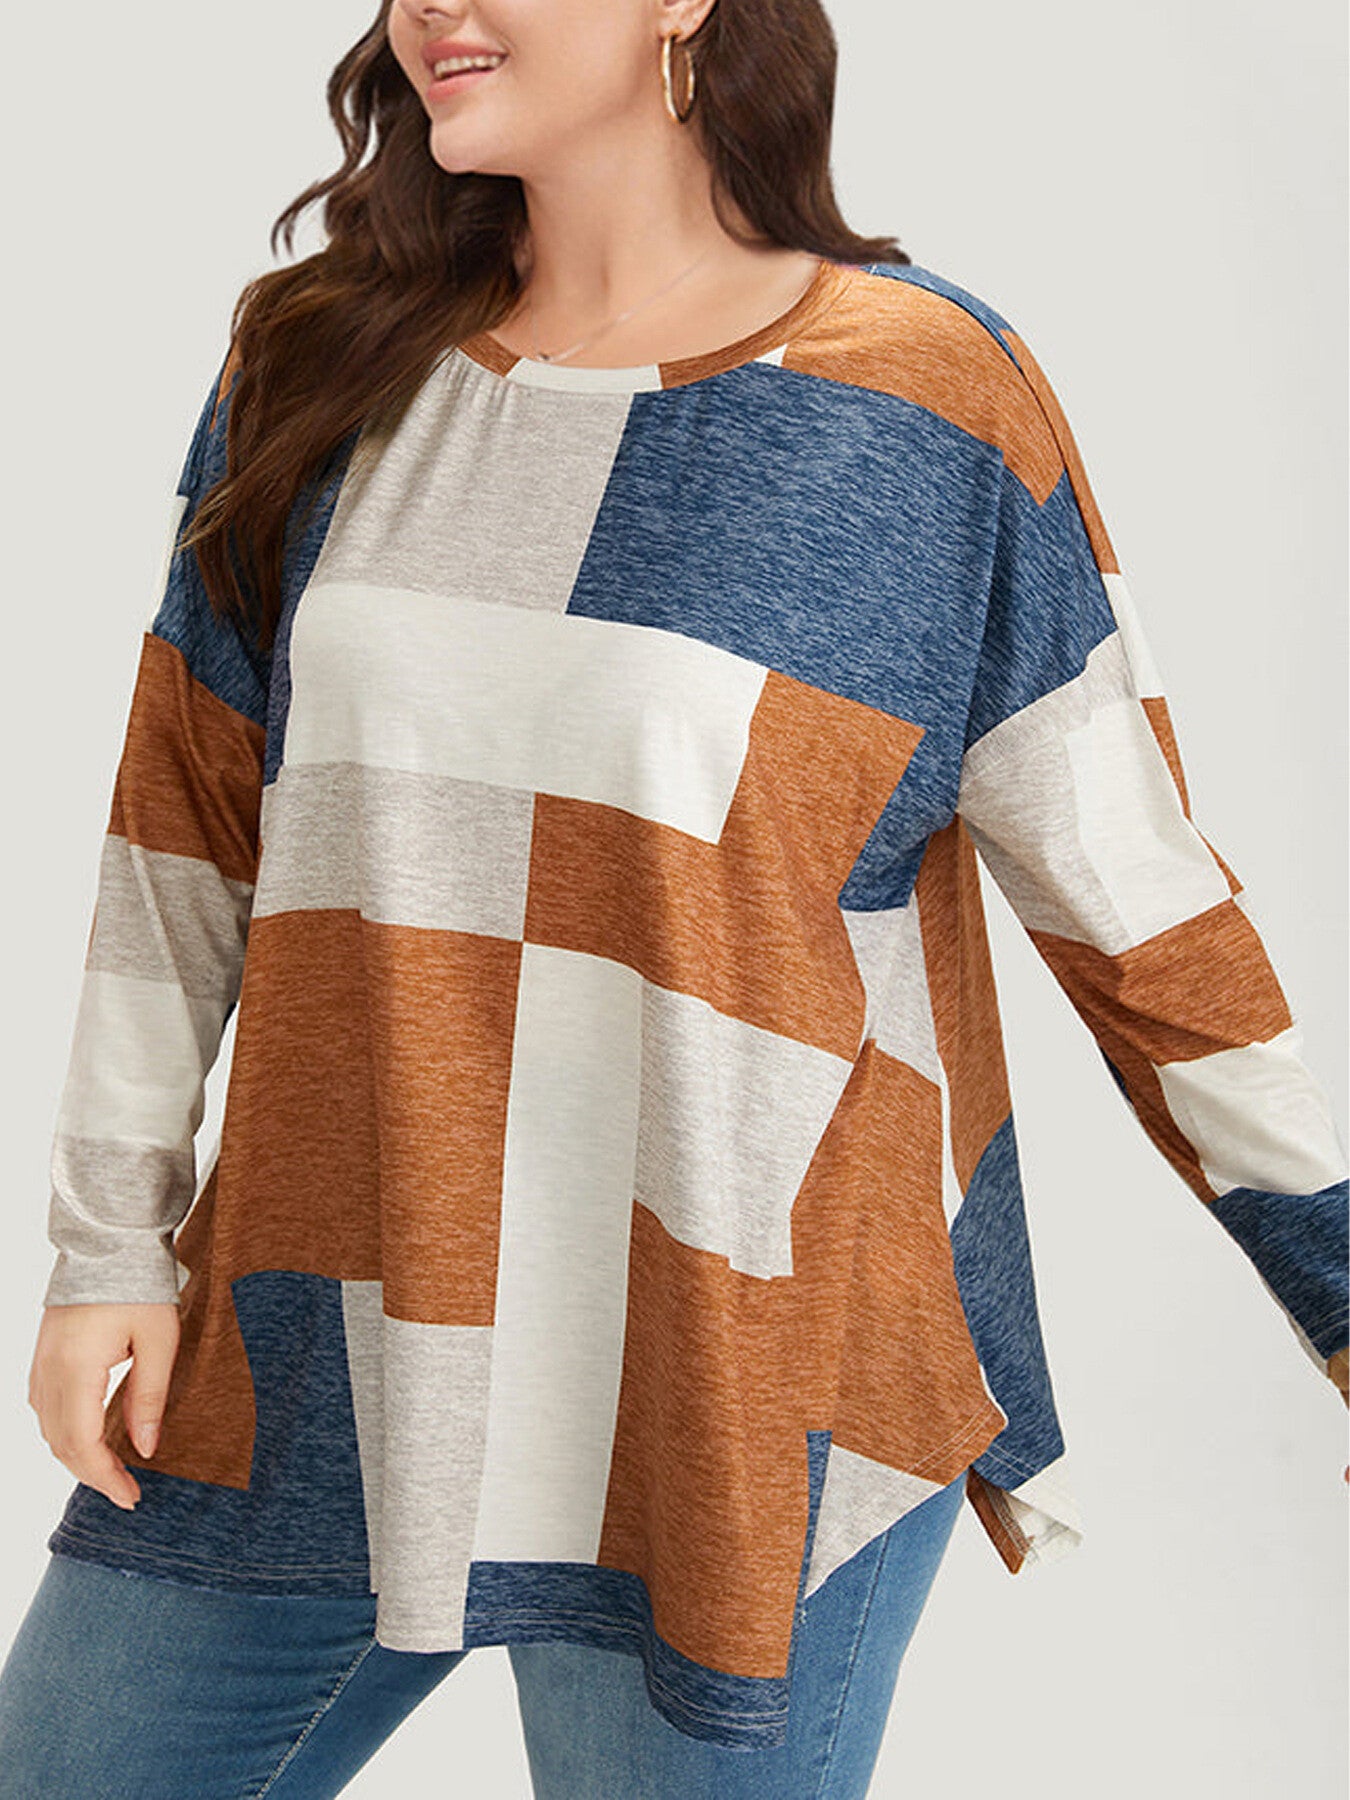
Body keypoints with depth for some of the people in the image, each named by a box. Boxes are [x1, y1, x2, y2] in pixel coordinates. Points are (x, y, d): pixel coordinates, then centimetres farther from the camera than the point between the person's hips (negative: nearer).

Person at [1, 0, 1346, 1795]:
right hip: (315, 1373, 5)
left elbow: (1140, 905, -3)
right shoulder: (320, 371, 4)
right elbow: (184, 822, 8)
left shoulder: (933, 399, -7)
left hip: (735, 1412, -4)